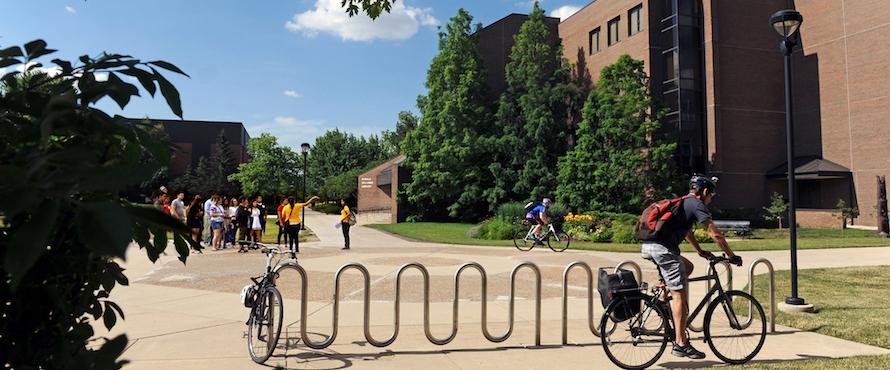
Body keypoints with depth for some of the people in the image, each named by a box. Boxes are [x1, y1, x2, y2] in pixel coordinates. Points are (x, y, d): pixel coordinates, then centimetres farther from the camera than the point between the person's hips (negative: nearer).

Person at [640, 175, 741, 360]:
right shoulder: (697, 204, 1)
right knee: (679, 295, -3)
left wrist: (700, 251, 45)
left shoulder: (682, 202, 28)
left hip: (648, 246, 9)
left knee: (687, 266, 29)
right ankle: (681, 344, -2)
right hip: (662, 248, -9)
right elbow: (715, 234, -3)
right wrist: (732, 256, 8)